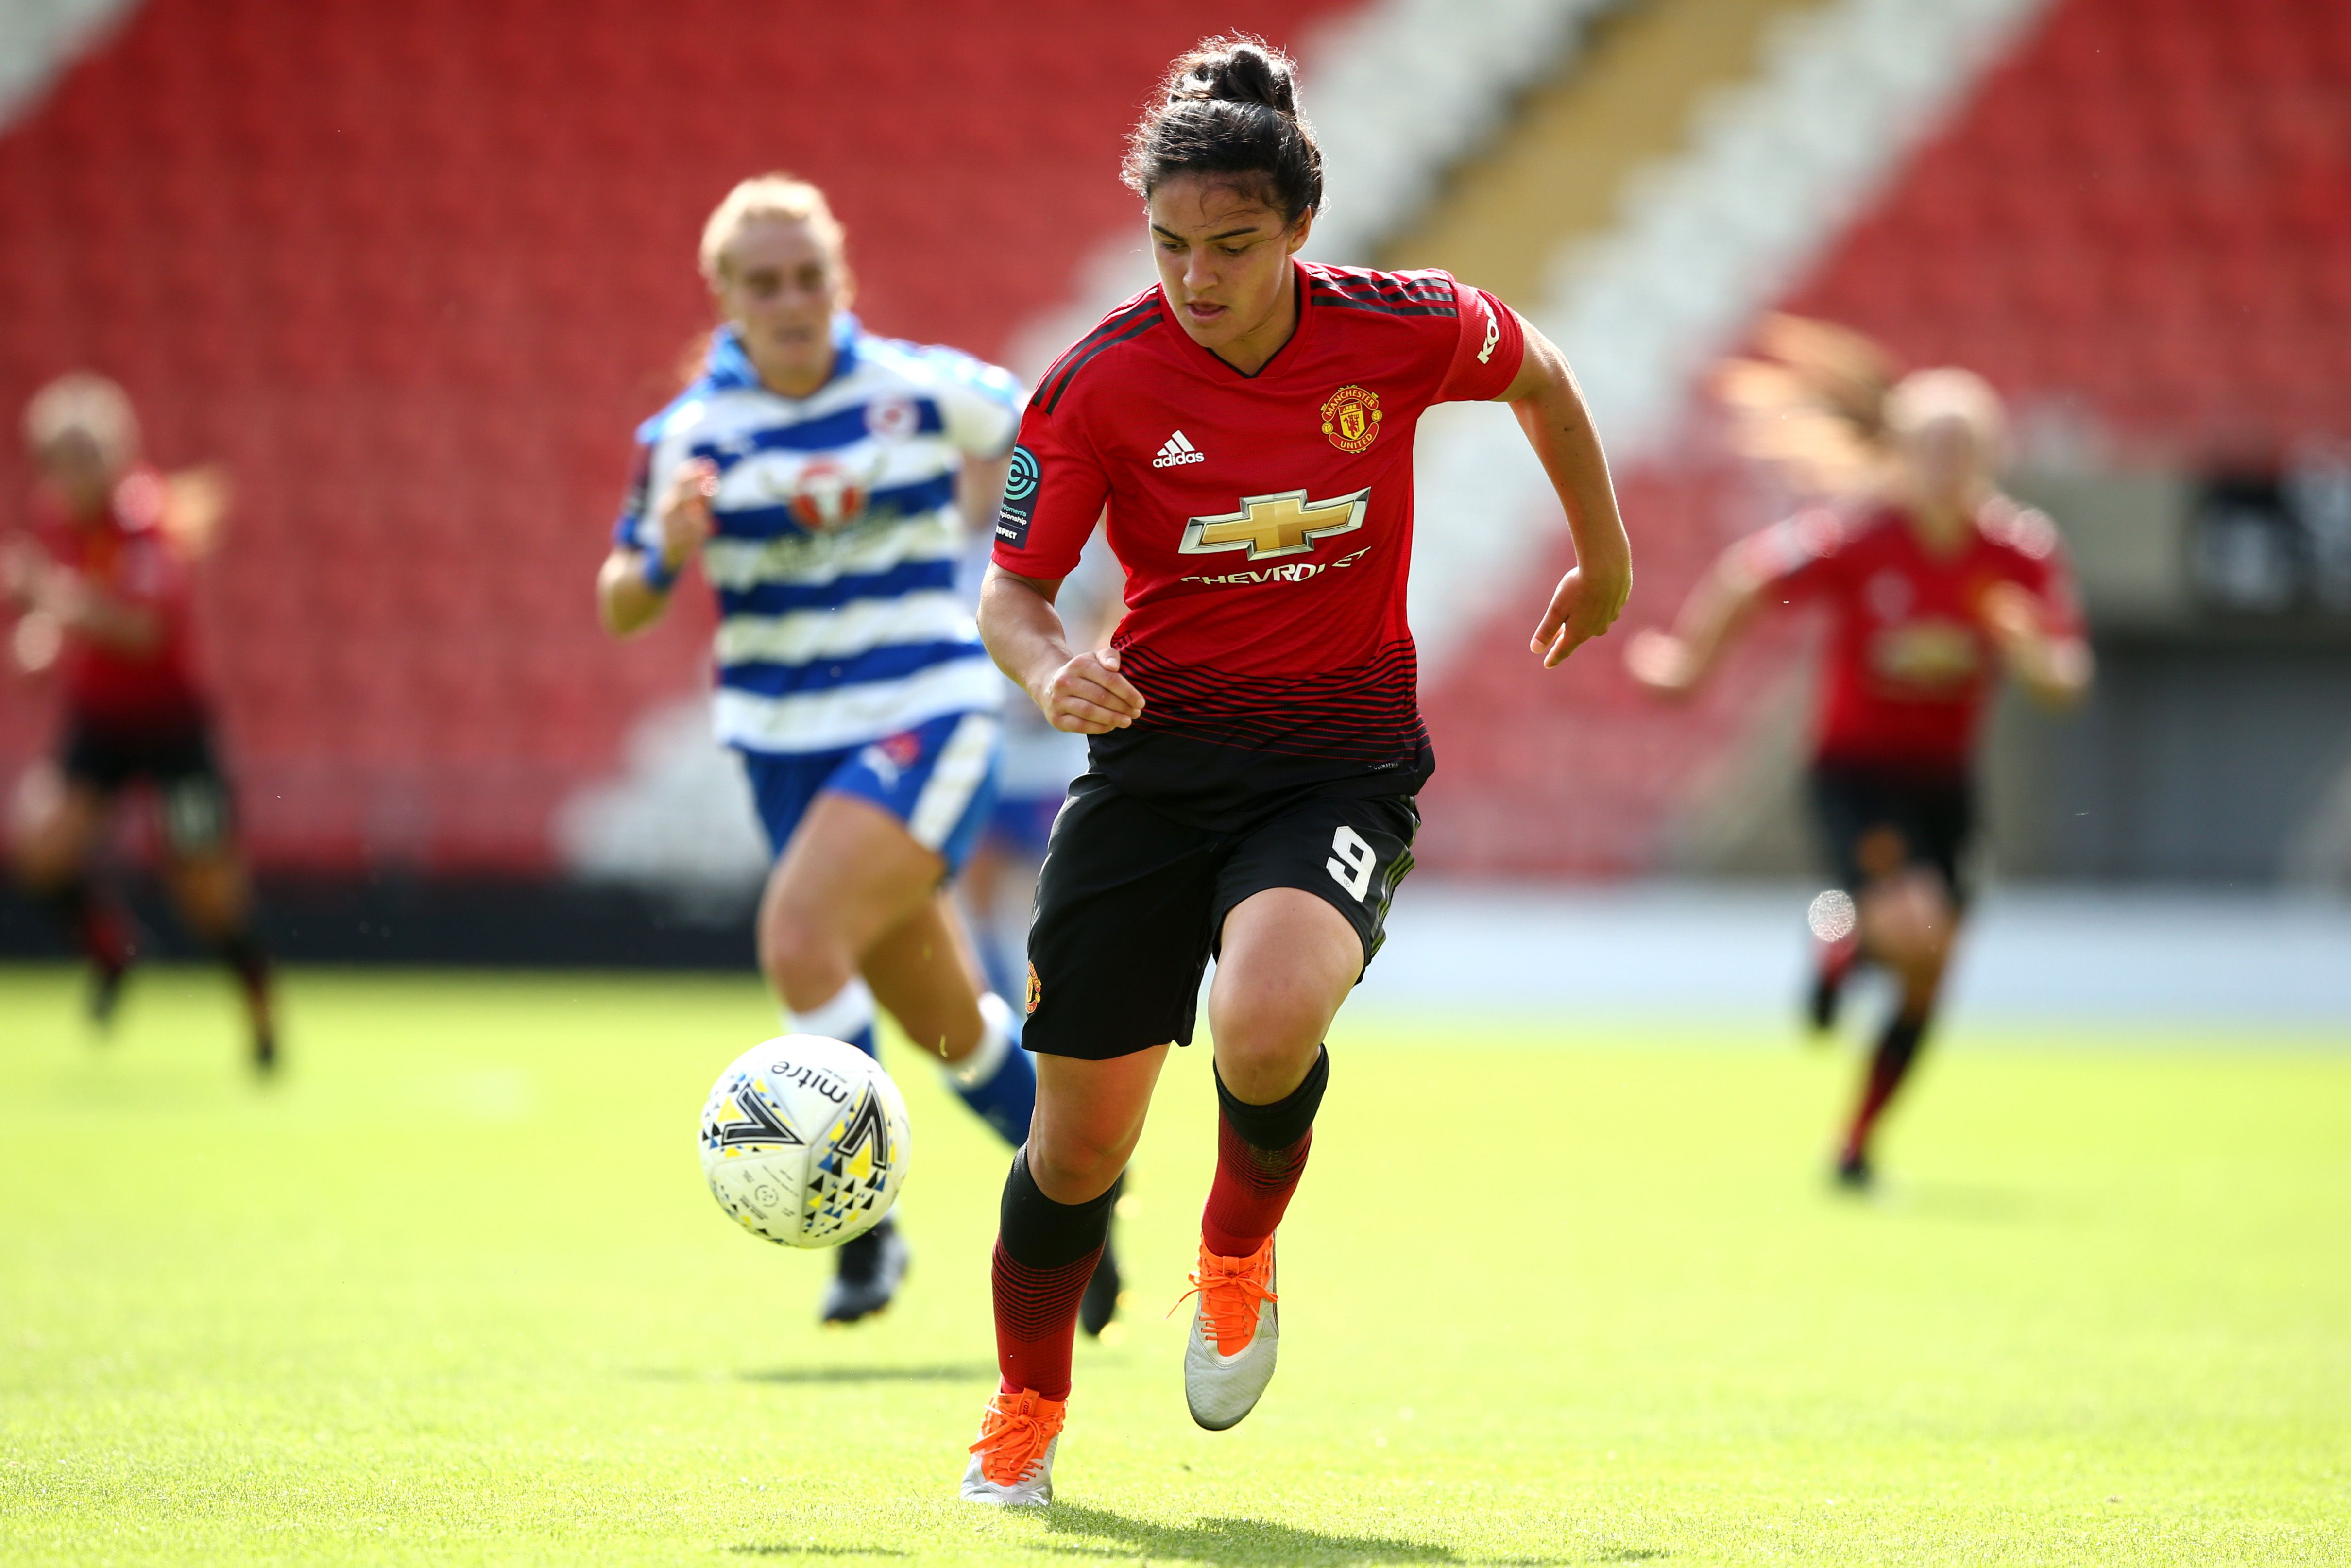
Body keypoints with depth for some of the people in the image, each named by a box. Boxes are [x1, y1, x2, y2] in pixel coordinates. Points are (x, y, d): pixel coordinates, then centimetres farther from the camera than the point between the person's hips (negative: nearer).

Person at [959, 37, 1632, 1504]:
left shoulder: (1401, 333, -11)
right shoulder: (1099, 384, -11)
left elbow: (1541, 377, 11)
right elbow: (1013, 587, -3)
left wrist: (1606, 559, 21)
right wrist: (1050, 670, -25)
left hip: (1343, 764, -1)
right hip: (1156, 758, 1)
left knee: (1268, 1024, -31)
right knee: (1081, 1136, 2)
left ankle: (1241, 1251, 3)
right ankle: (1027, 1417, 29)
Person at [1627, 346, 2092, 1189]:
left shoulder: (2021, 553, -8)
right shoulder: (1856, 536, -17)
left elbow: (2065, 682, -7)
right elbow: (1746, 579, -5)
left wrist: (2029, 653, -28)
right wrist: (1687, 658, 0)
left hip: (1942, 779, 4)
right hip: (1855, 767, -4)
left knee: (1926, 984, 7)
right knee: (1913, 929, -29)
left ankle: (1857, 1143, 27)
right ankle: (1846, 935, 7)